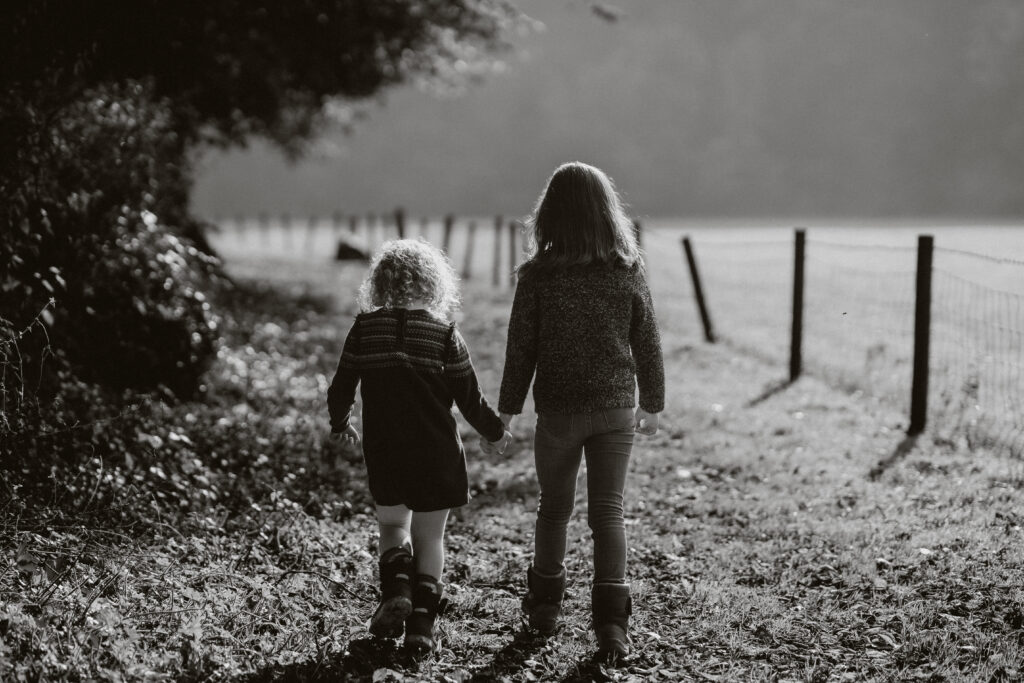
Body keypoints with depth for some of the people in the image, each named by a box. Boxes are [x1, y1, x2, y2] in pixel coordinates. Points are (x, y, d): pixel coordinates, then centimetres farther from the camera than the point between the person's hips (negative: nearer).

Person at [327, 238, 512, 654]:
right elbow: (469, 398, -4)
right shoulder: (443, 332, -7)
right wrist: (494, 432, 14)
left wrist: (340, 425, 23)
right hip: (437, 452, -1)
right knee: (429, 537, 11)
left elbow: (340, 390, 2)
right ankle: (421, 624, 5)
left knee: (392, 525, 20)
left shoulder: (365, 328, -3)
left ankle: (396, 590, -4)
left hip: (383, 450, 1)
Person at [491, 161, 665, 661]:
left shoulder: (538, 275, -11)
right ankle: (611, 621, -4)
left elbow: (521, 347, -6)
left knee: (553, 508, 17)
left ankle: (545, 605, 30)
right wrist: (652, 404, 14)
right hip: (617, 410, 1)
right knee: (608, 512, 5)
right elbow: (647, 343, 3)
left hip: (557, 410, -1)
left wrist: (508, 407, 6)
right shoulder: (629, 271, -4)